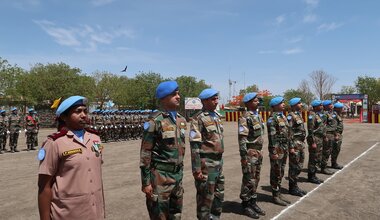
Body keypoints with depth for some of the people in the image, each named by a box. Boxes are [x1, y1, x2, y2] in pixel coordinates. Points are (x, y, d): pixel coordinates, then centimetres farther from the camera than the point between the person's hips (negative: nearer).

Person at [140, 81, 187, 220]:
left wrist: (181, 173, 18)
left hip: (177, 175, 7)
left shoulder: (181, 120, 8)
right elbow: (145, 152, -14)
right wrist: (146, 181, -14)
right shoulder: (155, 121, -14)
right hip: (160, 176, -7)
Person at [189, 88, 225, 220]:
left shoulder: (216, 116, 11)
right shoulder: (198, 118, -14)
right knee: (206, 198, 5)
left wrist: (220, 162, 19)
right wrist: (197, 169, -20)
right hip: (206, 164, -8)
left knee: (219, 195, 19)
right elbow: (194, 145, -17)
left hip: (218, 162, 8)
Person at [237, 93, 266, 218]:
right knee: (249, 180, 0)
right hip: (250, 153, -9)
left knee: (256, 179, 15)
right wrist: (243, 156, -21)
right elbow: (242, 138, -19)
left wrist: (260, 151, 19)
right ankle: (246, 205, 13)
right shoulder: (245, 118, -15)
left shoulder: (258, 115, 13)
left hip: (258, 152, 9)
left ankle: (253, 202, 27)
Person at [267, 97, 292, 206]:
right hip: (277, 150, -9)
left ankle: (279, 193, 26)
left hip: (284, 149, 9)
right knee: (276, 174, 1)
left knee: (281, 173, 15)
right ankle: (275, 196, 12)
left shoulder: (283, 116, 14)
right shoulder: (272, 118, -14)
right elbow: (271, 137, -19)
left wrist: (291, 147, 17)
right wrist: (273, 152, -20)